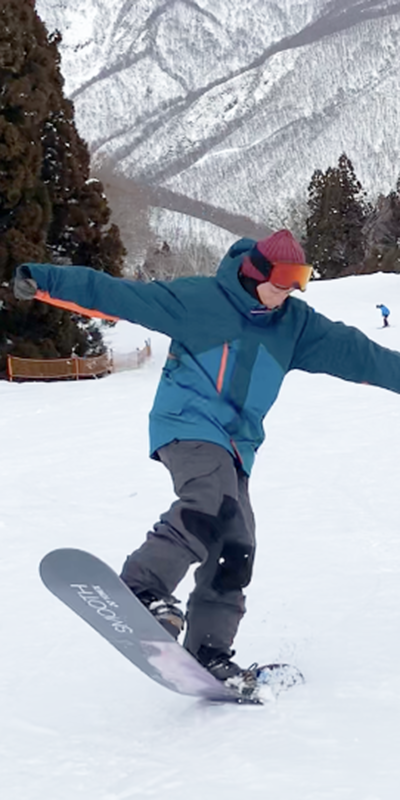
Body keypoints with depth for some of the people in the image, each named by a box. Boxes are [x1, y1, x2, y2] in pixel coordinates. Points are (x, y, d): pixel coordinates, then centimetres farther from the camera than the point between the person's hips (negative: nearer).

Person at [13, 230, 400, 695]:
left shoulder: (295, 324, 9)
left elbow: (352, 351, 12)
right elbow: (119, 295, -9)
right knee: (212, 502, -34)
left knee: (235, 551, -1)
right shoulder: (197, 299, -6)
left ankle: (208, 654, 7)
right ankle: (143, 587, -38)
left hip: (237, 444, 6)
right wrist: (45, 282, -14)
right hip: (188, 425, -6)